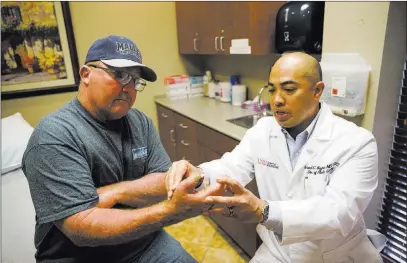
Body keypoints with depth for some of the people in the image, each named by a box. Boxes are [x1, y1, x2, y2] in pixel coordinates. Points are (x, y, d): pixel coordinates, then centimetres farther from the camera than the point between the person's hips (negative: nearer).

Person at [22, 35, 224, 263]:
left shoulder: (141, 122, 2)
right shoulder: (54, 136, -17)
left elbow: (166, 184, -3)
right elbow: (81, 229, -24)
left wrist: (115, 193, -19)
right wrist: (171, 210, -34)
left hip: (145, 244, 6)